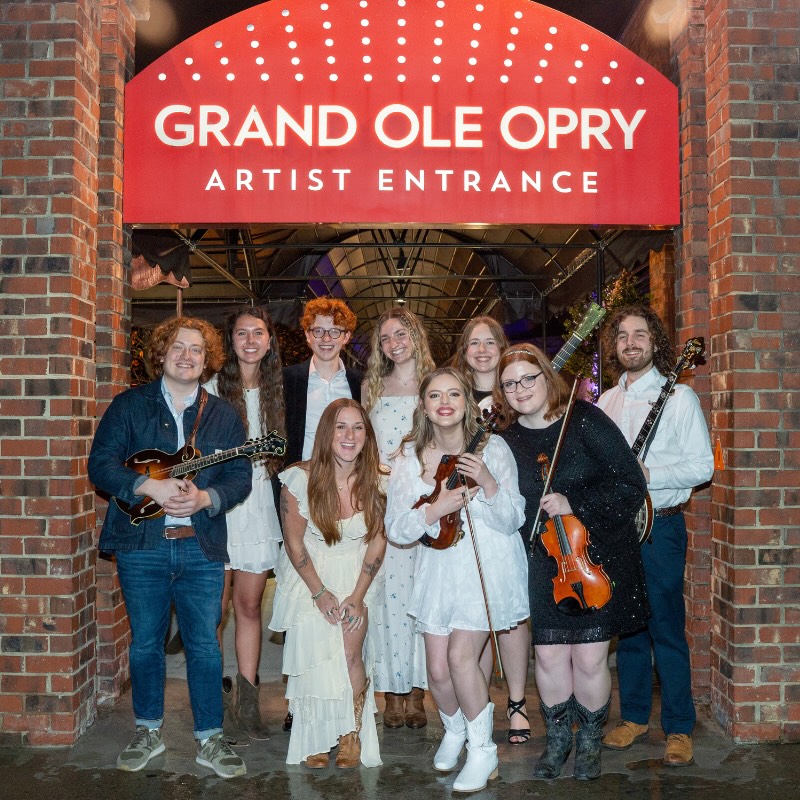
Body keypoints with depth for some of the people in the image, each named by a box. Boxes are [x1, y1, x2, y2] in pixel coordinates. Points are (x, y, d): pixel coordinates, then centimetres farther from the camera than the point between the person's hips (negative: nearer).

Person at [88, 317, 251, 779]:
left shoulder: (224, 415, 7)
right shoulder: (130, 405, 3)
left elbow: (240, 477, 1)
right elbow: (101, 464, -6)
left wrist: (205, 498, -18)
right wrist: (151, 486, -20)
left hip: (202, 548, 1)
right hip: (141, 545, 0)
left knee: (205, 644, 5)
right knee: (145, 642, 11)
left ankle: (210, 738, 19)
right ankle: (149, 731, 30)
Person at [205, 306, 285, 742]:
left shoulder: (274, 389, 12)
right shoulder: (213, 388, -3)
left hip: (259, 501, 4)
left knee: (250, 605, 7)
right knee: (216, 608, 0)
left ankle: (246, 704, 15)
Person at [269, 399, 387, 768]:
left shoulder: (377, 481, -10)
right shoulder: (301, 478, -15)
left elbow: (377, 541, -4)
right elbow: (294, 543, -9)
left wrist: (358, 595, -10)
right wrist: (320, 592, -11)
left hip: (357, 576, 1)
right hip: (310, 577, 0)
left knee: (350, 654, -17)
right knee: (315, 658, -15)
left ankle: (353, 734, 7)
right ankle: (316, 737, 9)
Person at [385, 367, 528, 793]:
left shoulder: (492, 448, -9)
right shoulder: (408, 458, -3)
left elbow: (511, 521, -9)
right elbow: (395, 530, -6)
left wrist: (488, 482, -25)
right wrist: (436, 509, -23)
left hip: (488, 567, -3)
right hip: (439, 570, 3)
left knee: (461, 655, -14)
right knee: (438, 669, 3)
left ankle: (482, 749, 11)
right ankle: (454, 731, 37)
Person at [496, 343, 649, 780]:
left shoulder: (585, 420, -11)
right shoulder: (506, 440, -1)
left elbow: (631, 485, -13)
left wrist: (574, 505, -21)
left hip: (599, 556, -2)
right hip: (545, 563, 3)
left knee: (589, 658, 1)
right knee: (549, 656, 3)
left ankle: (589, 741, 28)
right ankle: (557, 738, 29)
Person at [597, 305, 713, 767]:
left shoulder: (679, 397, -4)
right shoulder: (604, 403, 13)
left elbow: (703, 466, -9)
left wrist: (648, 475, -20)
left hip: (660, 526, -5)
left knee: (667, 629, -2)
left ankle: (679, 729, 12)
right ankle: (635, 718, 25)